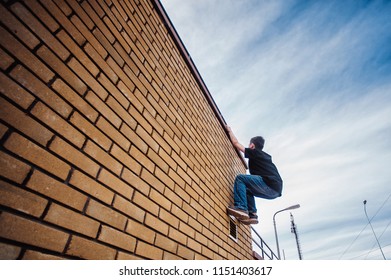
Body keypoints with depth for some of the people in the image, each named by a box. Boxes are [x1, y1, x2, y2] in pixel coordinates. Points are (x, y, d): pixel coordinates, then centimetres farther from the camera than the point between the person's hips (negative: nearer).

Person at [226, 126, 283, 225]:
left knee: (240, 178, -6)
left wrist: (229, 131, 25)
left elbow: (236, 143, 11)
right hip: (275, 190, 9)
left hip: (270, 184, -9)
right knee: (248, 189, 25)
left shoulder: (254, 152, 4)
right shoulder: (265, 156, 26)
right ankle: (252, 214, 11)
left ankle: (240, 208, -20)